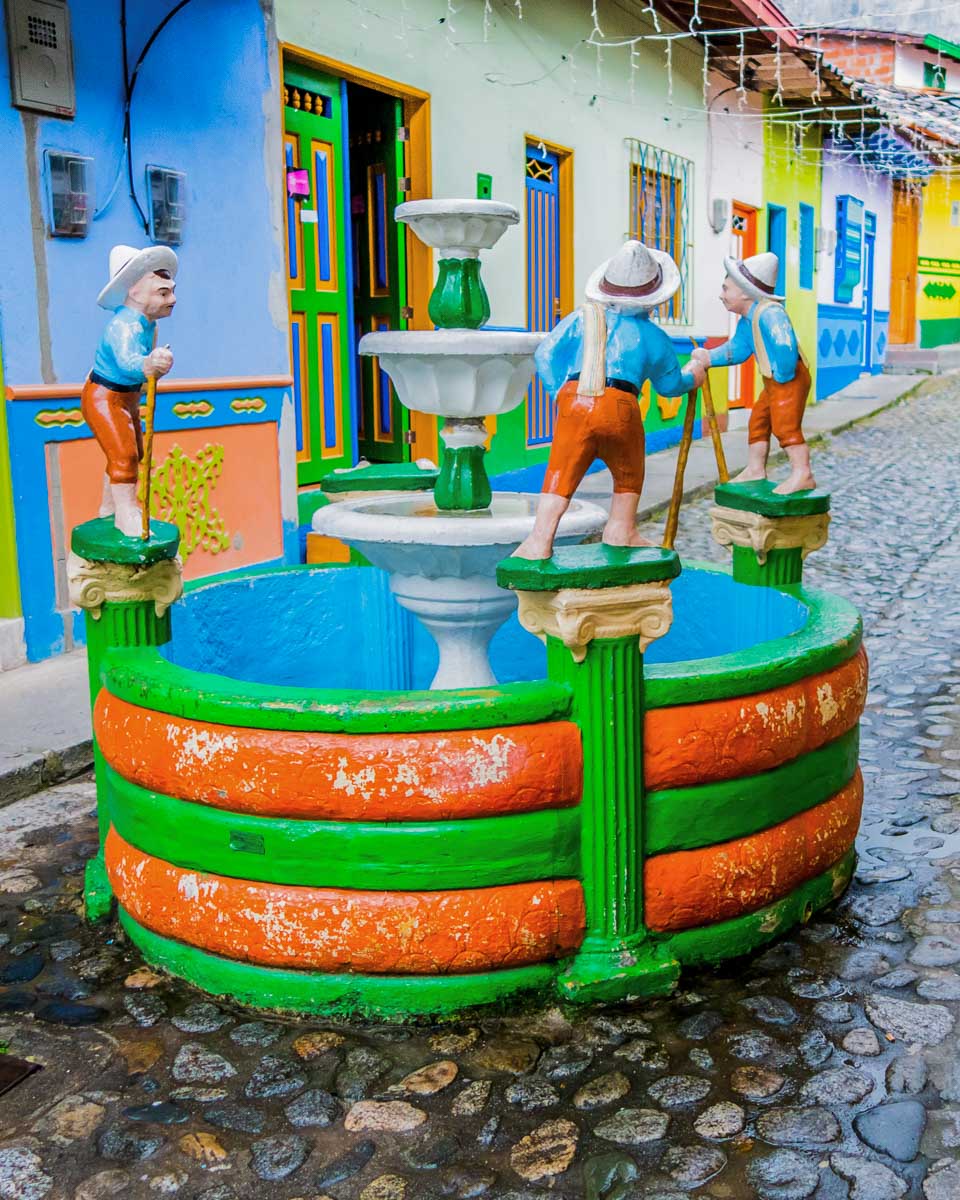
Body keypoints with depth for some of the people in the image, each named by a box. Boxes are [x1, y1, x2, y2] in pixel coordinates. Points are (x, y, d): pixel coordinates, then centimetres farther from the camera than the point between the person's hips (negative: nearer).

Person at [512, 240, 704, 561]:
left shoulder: (583, 316, 15)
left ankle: (540, 540, -14)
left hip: (573, 402, 1)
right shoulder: (654, 337, 16)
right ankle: (620, 532, 29)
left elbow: (545, 354, 10)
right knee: (628, 474, 23)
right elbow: (670, 384, 30)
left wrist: (559, 392, 16)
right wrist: (693, 376, 50)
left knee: (561, 473, -2)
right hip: (620, 408, 0)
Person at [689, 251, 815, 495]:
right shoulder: (746, 320, 12)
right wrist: (709, 357, 0)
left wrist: (783, 375, -25)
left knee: (785, 424, -17)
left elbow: (785, 345, -34)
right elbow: (737, 348, 14)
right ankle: (756, 470, 28)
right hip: (773, 380, 11)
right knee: (758, 421, 18)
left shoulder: (769, 313, -22)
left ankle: (802, 473, -19)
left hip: (790, 377, -11)